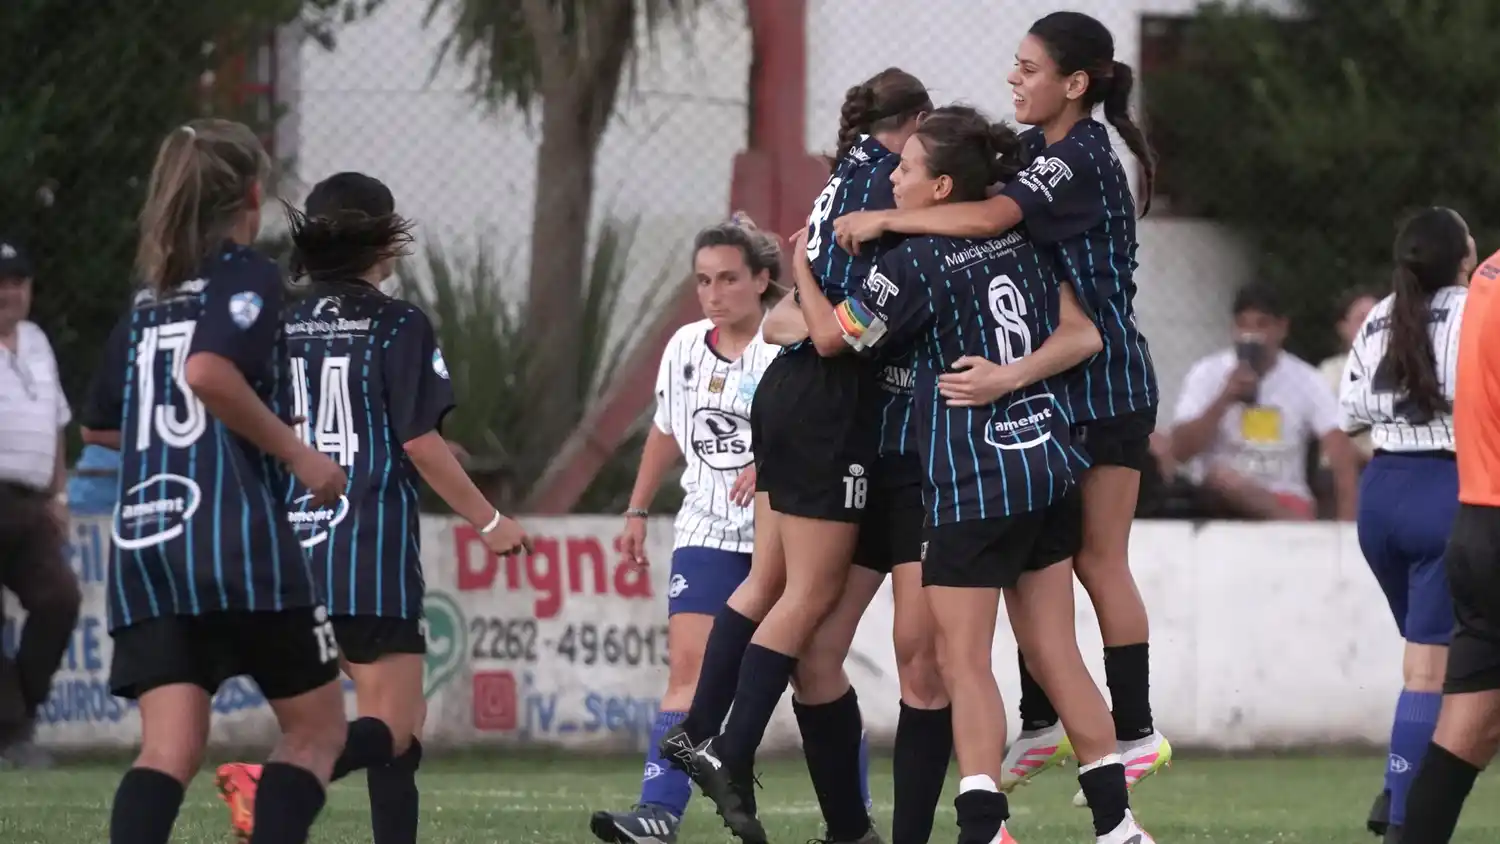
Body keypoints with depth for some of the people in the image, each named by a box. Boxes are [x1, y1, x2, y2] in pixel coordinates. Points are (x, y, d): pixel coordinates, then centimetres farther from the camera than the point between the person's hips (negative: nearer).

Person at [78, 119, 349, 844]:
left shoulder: (149, 300, 18)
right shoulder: (246, 275, -3)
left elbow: (101, 425, 25)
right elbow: (208, 370, -21)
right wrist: (296, 453, -12)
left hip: (142, 541, 6)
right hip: (237, 540, -6)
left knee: (170, 750, -2)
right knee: (316, 729, 9)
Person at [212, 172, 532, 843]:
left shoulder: (282, 327, 10)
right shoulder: (399, 327, -6)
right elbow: (419, 441, -10)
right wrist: (487, 522, -1)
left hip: (296, 553, 7)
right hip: (373, 553, -7)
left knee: (404, 717, 16)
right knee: (391, 727, -6)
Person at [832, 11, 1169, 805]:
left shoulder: (1082, 160, -19)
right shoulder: (1033, 149, 9)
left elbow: (989, 216, -31)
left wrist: (886, 221, -25)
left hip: (1104, 385, -9)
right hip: (1053, 381, 9)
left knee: (1095, 559, -4)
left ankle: (1135, 733, 3)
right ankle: (1041, 724, 15)